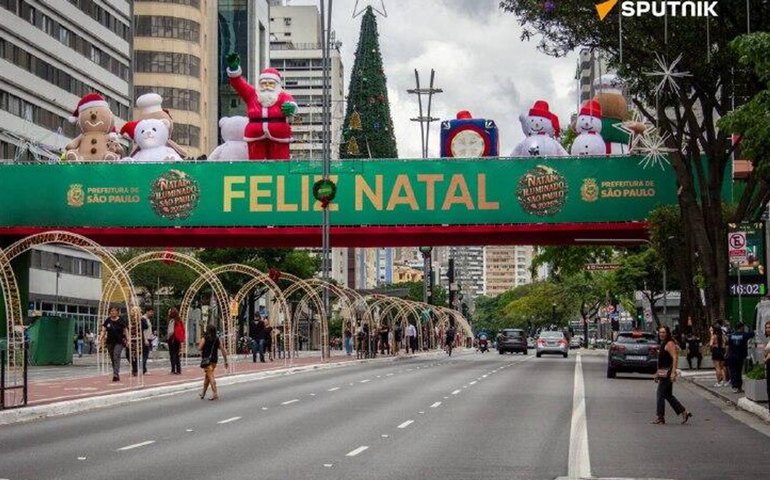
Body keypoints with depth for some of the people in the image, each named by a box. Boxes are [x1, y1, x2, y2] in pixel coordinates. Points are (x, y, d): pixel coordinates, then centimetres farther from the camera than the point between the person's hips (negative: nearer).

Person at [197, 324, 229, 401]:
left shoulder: (204, 339, -7)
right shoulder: (217, 339, 6)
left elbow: (199, 349, -13)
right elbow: (223, 350, 4)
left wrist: (199, 343, 9)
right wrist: (226, 361, 9)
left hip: (207, 359, -5)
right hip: (214, 360, 5)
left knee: (210, 376, -8)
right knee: (207, 376, 18)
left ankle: (215, 392, -21)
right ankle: (203, 393, 27)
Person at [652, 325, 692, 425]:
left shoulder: (670, 344, -12)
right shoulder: (663, 344, 18)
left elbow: (675, 358, -20)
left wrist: (673, 372, -27)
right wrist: (658, 373, 23)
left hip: (667, 373, -10)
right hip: (663, 372, 10)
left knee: (660, 394, -7)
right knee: (668, 395, 11)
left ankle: (660, 417, -2)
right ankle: (684, 412, 15)